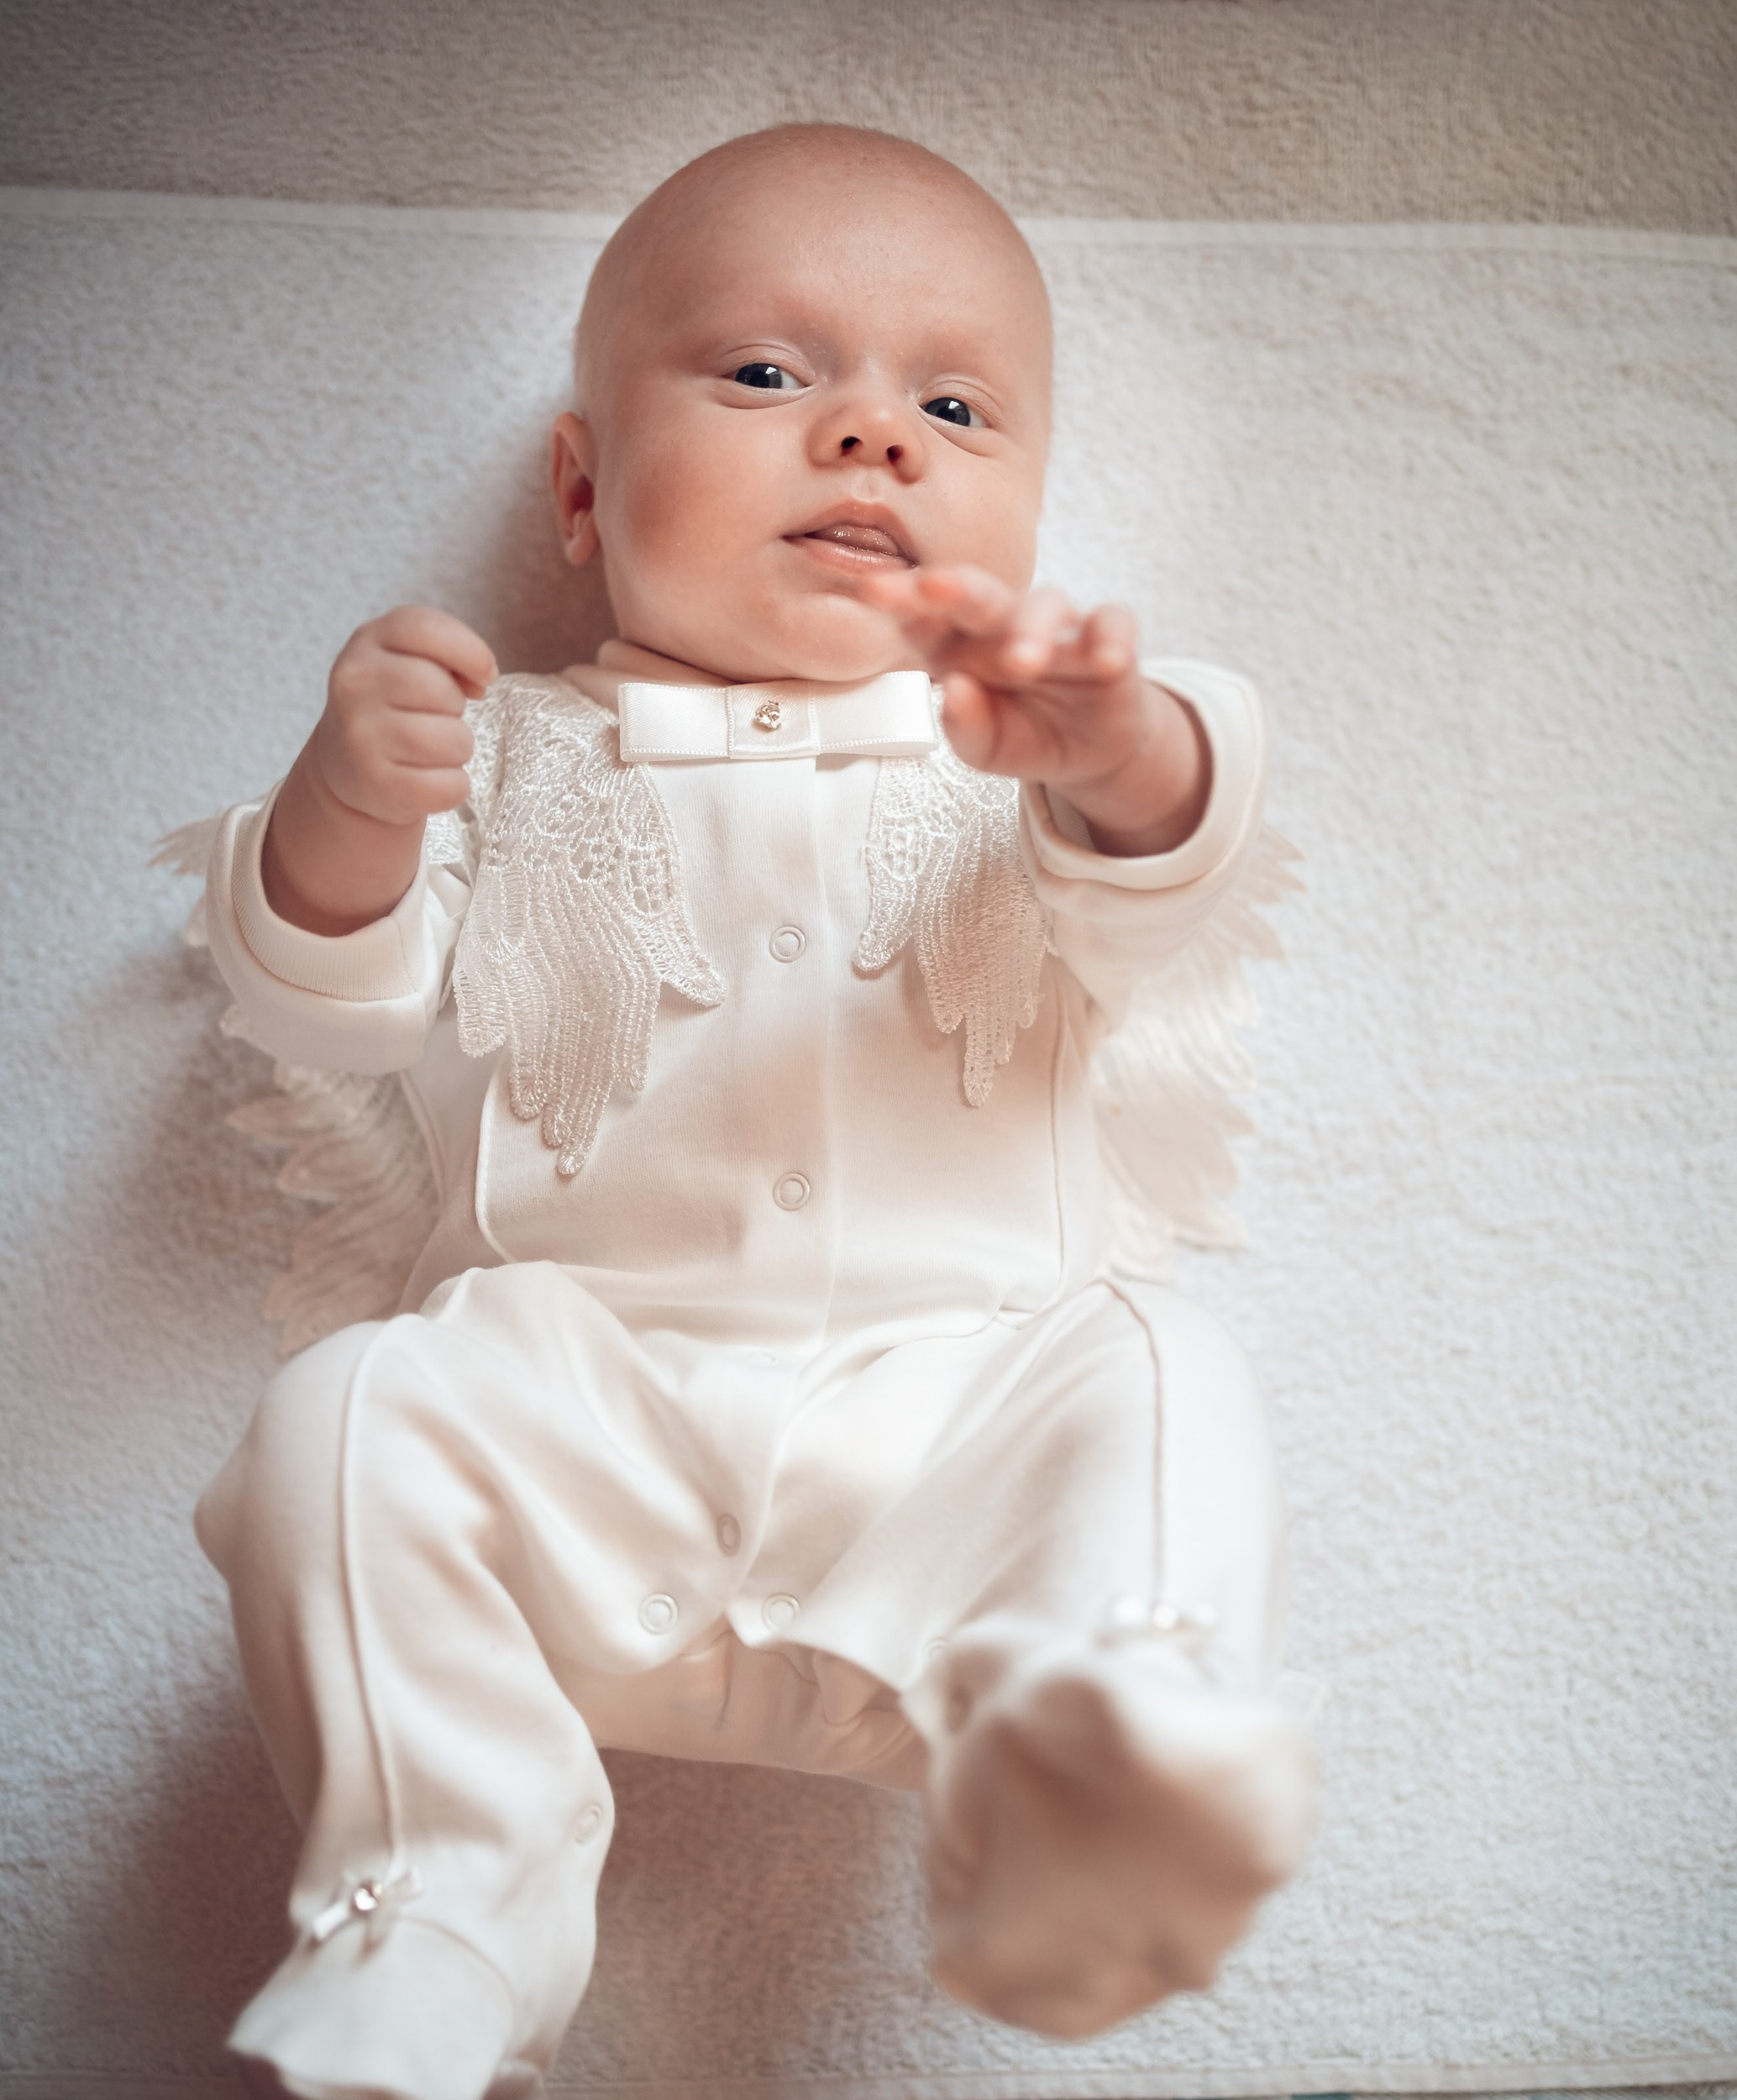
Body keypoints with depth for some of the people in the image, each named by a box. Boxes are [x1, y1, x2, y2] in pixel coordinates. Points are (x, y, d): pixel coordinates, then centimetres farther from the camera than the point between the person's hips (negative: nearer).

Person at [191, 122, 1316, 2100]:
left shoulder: (1030, 752, 16)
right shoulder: (512, 754, 17)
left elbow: (1153, 892, -6)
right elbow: (334, 1004, 7)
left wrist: (1117, 750, -31)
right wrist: (346, 812, -16)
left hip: (947, 1402, 0)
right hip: (579, 1401, 1)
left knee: (1158, 1381, -25)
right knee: (350, 1417, -25)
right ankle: (431, 1939, -16)